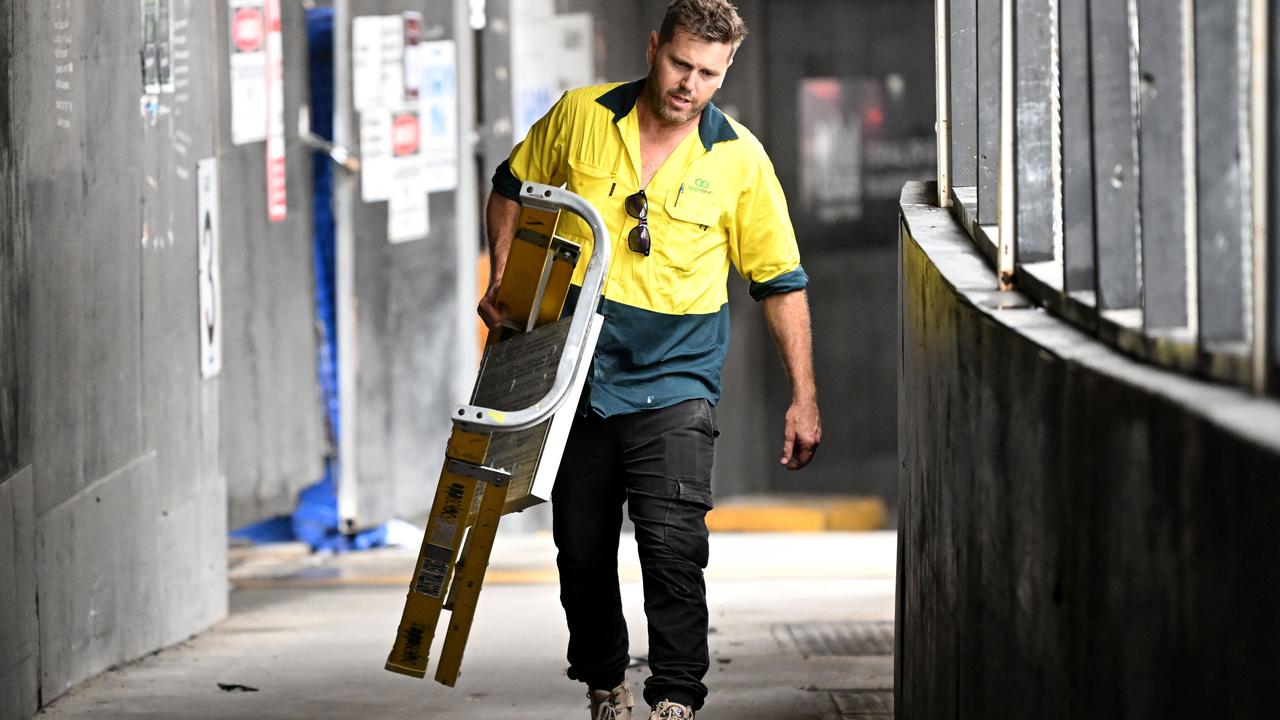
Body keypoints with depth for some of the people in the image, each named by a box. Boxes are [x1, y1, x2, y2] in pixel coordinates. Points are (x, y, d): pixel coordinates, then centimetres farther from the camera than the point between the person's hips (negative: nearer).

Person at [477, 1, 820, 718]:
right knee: (582, 551, 10)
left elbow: (781, 280, 1)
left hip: (674, 382, -3)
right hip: (577, 378, 3)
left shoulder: (740, 159, -5)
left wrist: (805, 398, -1)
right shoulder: (580, 116, -2)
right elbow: (513, 190, 16)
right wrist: (502, 280, 3)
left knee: (673, 546, -17)